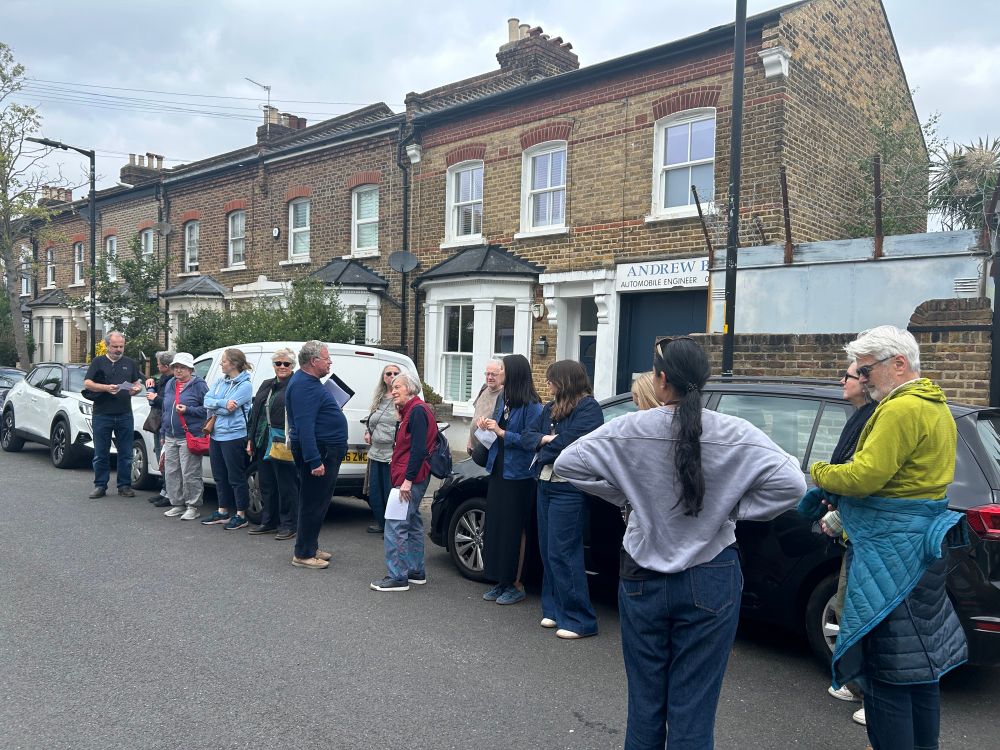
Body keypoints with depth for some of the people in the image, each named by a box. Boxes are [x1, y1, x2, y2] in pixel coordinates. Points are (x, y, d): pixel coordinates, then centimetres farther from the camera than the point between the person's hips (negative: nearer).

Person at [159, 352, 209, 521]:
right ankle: (177, 504, 21)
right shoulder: (170, 384, 17)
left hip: (189, 437, -7)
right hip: (170, 437, 7)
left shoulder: (199, 385, -4)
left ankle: (193, 506, 4)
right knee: (171, 472, 10)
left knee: (190, 474, -6)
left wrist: (188, 410, -18)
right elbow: (165, 410, 24)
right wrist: (163, 434, 22)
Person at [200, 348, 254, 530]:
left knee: (236, 477, 0)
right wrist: (223, 403, -17)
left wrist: (214, 405, -4)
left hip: (233, 436, -7)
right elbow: (207, 401, -1)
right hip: (216, 435, 8)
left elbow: (230, 408, -18)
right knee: (220, 476, 15)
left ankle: (241, 515, 9)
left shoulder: (245, 385, -10)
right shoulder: (219, 382, 12)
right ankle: (223, 512, 27)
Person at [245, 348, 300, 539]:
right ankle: (269, 522, 27)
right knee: (266, 484, 15)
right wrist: (251, 440, 16)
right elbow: (255, 413, 20)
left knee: (286, 485, 0)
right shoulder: (266, 385, 17)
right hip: (264, 442, 8)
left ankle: (288, 524, 11)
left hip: (284, 443, -8)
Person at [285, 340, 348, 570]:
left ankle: (311, 548, 27)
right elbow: (304, 426, -26)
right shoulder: (304, 386, -19)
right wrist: (314, 461, -29)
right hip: (318, 452, -11)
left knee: (317, 502, 17)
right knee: (313, 503, -4)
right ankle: (303, 554, 3)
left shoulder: (309, 382, 16)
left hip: (326, 451, 11)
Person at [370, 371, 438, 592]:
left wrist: (408, 480, -24)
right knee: (412, 524, 16)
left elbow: (418, 448, -22)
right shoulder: (409, 411, 18)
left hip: (410, 479, -11)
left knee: (395, 526, -10)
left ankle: (397, 577, -6)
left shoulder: (417, 410, -14)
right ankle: (416, 572, 25)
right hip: (410, 478, 11)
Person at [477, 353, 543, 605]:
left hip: (518, 475, -8)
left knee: (514, 530, 0)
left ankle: (516, 584, 12)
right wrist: (488, 426, -1)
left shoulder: (532, 406, -14)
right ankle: (502, 582, 22)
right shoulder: (502, 400, 10)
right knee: (495, 526, 10)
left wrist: (501, 432, -18)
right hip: (498, 470, 8)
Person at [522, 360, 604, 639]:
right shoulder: (550, 408, 14)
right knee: (548, 550, 11)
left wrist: (542, 452, -3)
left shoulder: (589, 408, -10)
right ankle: (554, 609, 22)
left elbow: (569, 442, -20)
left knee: (562, 553, -7)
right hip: (545, 485, 8)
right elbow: (528, 436, 11)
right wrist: (545, 439, -10)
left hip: (569, 490, -8)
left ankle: (579, 619, 1)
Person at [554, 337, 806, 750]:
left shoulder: (630, 429, -10)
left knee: (644, 705, 17)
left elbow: (567, 463, -8)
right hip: (710, 583, 0)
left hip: (643, 580, 1)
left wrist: (623, 494, 0)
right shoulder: (735, 434, -10)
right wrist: (737, 508, -4)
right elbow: (791, 482, -16)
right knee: (693, 713, 10)